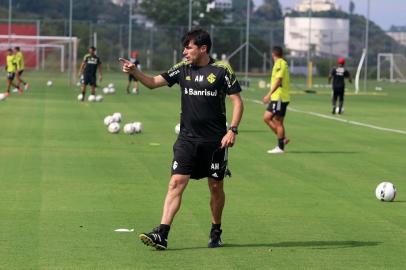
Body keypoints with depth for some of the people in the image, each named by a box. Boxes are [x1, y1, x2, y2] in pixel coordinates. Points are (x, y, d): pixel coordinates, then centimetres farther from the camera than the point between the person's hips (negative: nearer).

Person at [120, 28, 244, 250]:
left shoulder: (221, 70, -5)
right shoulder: (182, 69, 6)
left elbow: (237, 101, -3)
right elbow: (153, 82, 4)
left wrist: (232, 130, -12)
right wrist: (134, 71, -14)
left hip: (215, 140, -2)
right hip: (187, 138, 2)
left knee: (216, 186, 8)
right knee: (176, 182, -10)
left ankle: (216, 232, 28)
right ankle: (162, 234, -17)